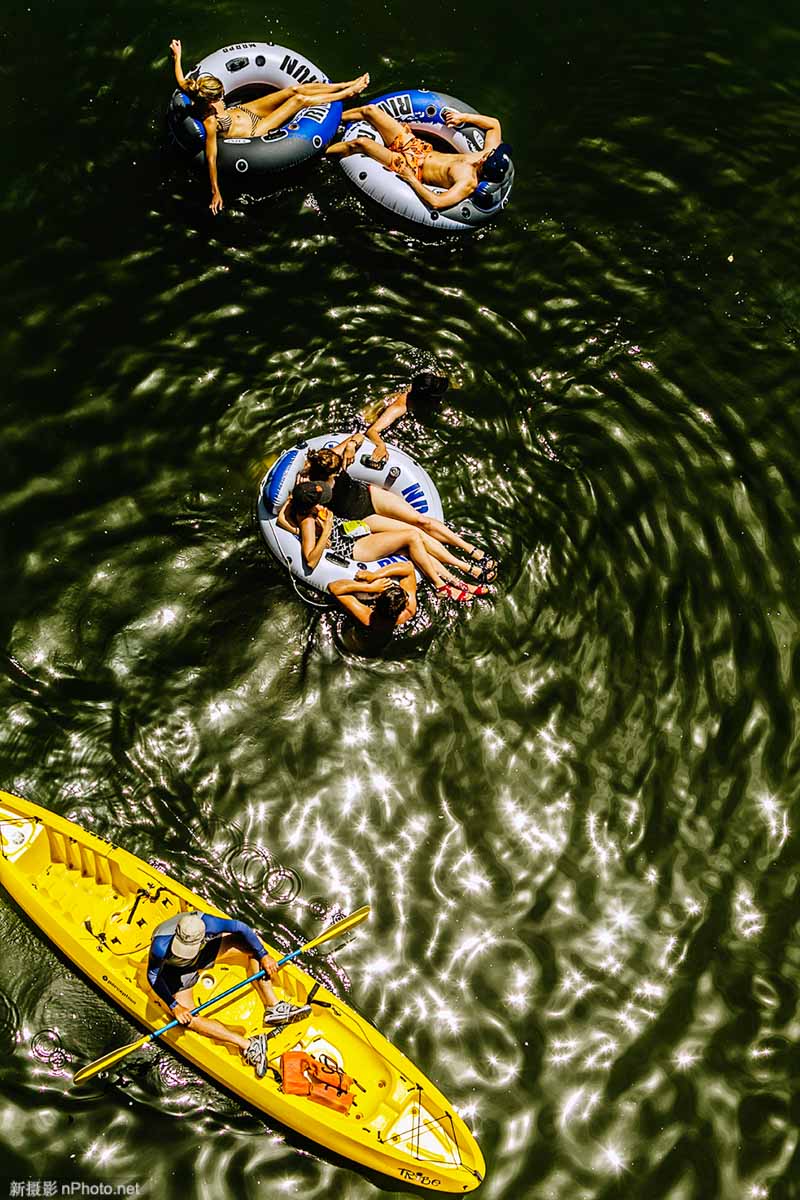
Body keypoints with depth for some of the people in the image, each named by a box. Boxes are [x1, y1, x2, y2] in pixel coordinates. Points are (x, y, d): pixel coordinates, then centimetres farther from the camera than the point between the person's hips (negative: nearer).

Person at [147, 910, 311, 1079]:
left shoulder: (207, 924, -37)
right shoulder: (161, 946, -40)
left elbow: (240, 927, -21)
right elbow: (153, 976, -21)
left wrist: (264, 956, -16)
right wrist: (174, 1007, -24)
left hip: (205, 952, 3)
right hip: (175, 972, -3)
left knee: (253, 945, -15)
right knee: (187, 1018, -27)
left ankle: (274, 1008, -10)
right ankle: (248, 1046, -25)